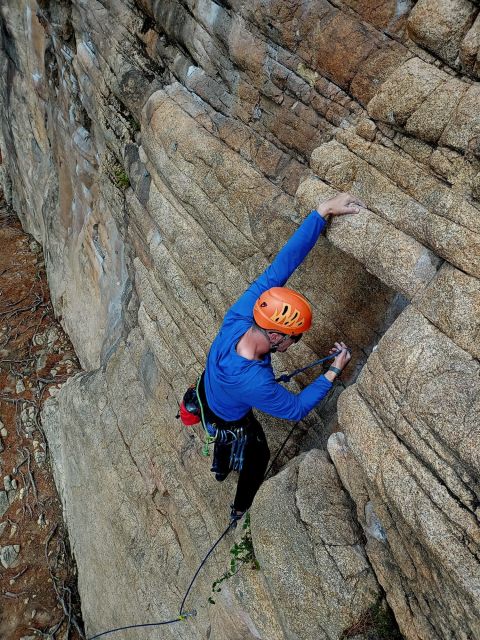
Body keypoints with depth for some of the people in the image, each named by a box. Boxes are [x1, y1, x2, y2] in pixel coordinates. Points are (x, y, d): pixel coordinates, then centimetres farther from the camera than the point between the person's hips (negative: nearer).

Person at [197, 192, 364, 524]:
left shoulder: (238, 318, -36)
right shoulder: (253, 382, -49)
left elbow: (282, 263, -37)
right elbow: (296, 408, -29)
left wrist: (324, 210, -38)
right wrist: (335, 371, -26)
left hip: (207, 393, 5)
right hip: (232, 424, -5)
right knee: (257, 458, 27)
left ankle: (220, 469, 72)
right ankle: (240, 512, 56)